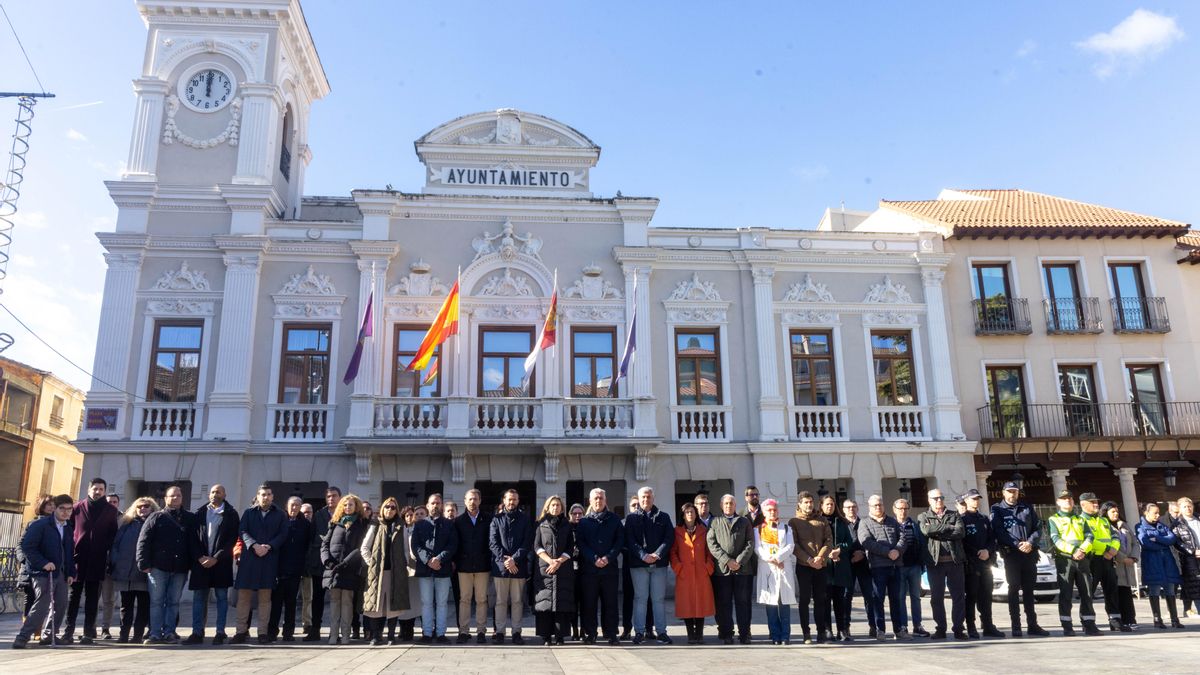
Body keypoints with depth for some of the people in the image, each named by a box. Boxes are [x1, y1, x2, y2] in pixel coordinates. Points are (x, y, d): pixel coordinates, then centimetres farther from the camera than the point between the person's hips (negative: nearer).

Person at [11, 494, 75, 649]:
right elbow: (26, 546, -14)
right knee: (42, 605, -15)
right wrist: (43, 563, -21)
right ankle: (21, 638, -7)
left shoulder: (69, 528, 12)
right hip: (43, 573, -7)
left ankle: (50, 635, 23)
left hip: (61, 573, 7)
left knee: (60, 605, 9)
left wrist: (71, 572, 9)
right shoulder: (40, 525, -9)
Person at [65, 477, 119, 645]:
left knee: (92, 597, 4)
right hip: (78, 558, 0)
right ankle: (68, 631, 8)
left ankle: (88, 632, 8)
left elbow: (113, 535, 5)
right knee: (74, 595, 2)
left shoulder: (111, 511, 5)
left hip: (97, 560, 0)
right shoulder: (77, 507, 4)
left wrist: (109, 554, -5)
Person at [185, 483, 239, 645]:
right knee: (199, 597, 4)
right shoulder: (200, 513, 9)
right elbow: (194, 537, 5)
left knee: (222, 597, 2)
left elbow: (232, 539, -5)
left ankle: (220, 633, 7)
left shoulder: (231, 514, 1)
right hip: (201, 561, 3)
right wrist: (200, 557, -7)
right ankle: (197, 633, 9)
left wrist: (216, 558, -11)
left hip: (221, 561, -3)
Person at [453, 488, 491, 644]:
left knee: (481, 600, 2)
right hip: (464, 565, 1)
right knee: (464, 599, 4)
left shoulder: (488, 520, 5)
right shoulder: (458, 521, 7)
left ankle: (481, 631, 8)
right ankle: (463, 631, 9)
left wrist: (492, 563, -2)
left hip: (482, 565, -1)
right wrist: (454, 562, -1)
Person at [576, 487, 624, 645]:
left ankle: (611, 634, 9)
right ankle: (589, 634, 9)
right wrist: (594, 559, -12)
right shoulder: (583, 521, 9)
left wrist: (608, 557, -10)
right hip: (589, 568, 0)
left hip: (610, 567, 0)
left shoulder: (614, 519, 10)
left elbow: (620, 540, 3)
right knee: (589, 602, 1)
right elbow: (580, 543, 1)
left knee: (610, 602, 2)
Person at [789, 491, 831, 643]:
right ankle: (806, 633, 4)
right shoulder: (794, 522, 4)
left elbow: (829, 541, 4)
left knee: (820, 600, 5)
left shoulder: (822, 521, 12)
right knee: (804, 600, -1)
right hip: (803, 566, -2)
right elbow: (794, 545, -4)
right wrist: (809, 560, -14)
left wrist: (820, 557, -12)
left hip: (822, 566, 2)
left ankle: (821, 631, 12)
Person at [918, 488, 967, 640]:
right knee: (936, 597, 3)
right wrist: (949, 528, -8)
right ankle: (940, 629, 11)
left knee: (959, 596, 0)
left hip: (955, 560, 1)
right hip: (935, 562, -1)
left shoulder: (954, 515, 14)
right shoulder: (923, 517, 11)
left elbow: (961, 532, -5)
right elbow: (926, 530, -11)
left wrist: (938, 532, -11)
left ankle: (958, 628, 7)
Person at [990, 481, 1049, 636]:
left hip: (1029, 554, 3)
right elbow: (999, 532, -6)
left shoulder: (1027, 508, 14)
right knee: (1014, 589, -2)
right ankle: (1016, 626, 1)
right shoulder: (998, 510, 4)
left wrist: (1030, 543, -8)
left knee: (1028, 590, 8)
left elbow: (1038, 527, 8)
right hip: (1011, 554, -3)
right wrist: (1017, 544, -16)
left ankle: (1032, 625, 14)